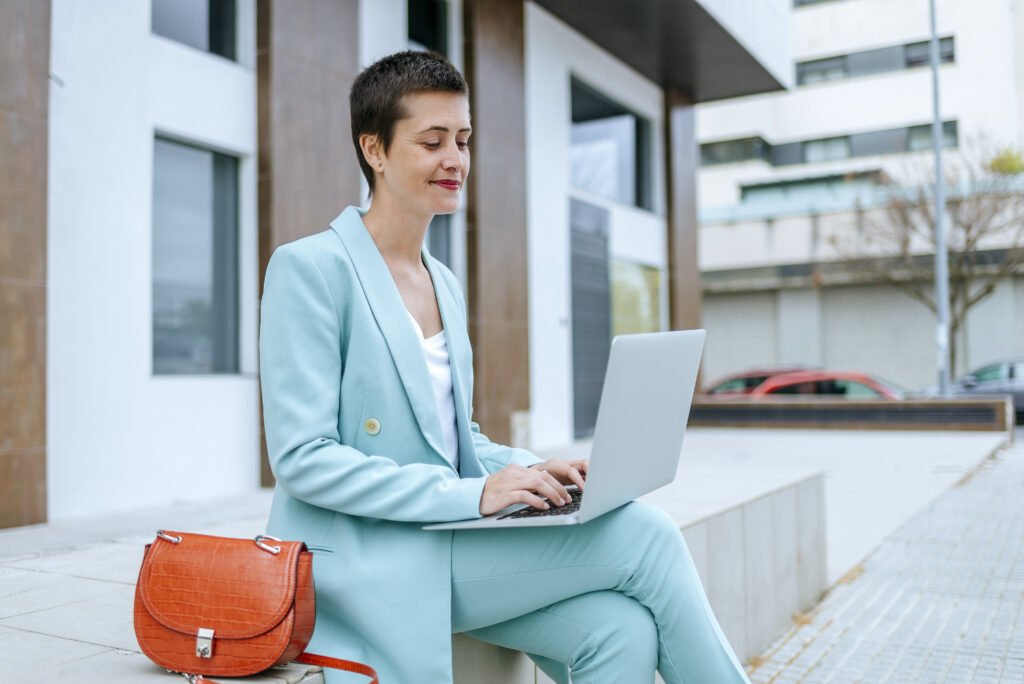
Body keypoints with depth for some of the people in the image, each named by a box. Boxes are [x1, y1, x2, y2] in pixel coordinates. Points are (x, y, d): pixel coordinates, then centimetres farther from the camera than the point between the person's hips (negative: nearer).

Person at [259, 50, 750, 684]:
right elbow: (302, 458, -16)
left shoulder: (447, 285, 14)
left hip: (448, 540, 7)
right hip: (363, 562, -6)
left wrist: (533, 469, -1)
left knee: (623, 631, -19)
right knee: (646, 532, -18)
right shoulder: (308, 267, -9)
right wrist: (471, 494, -22)